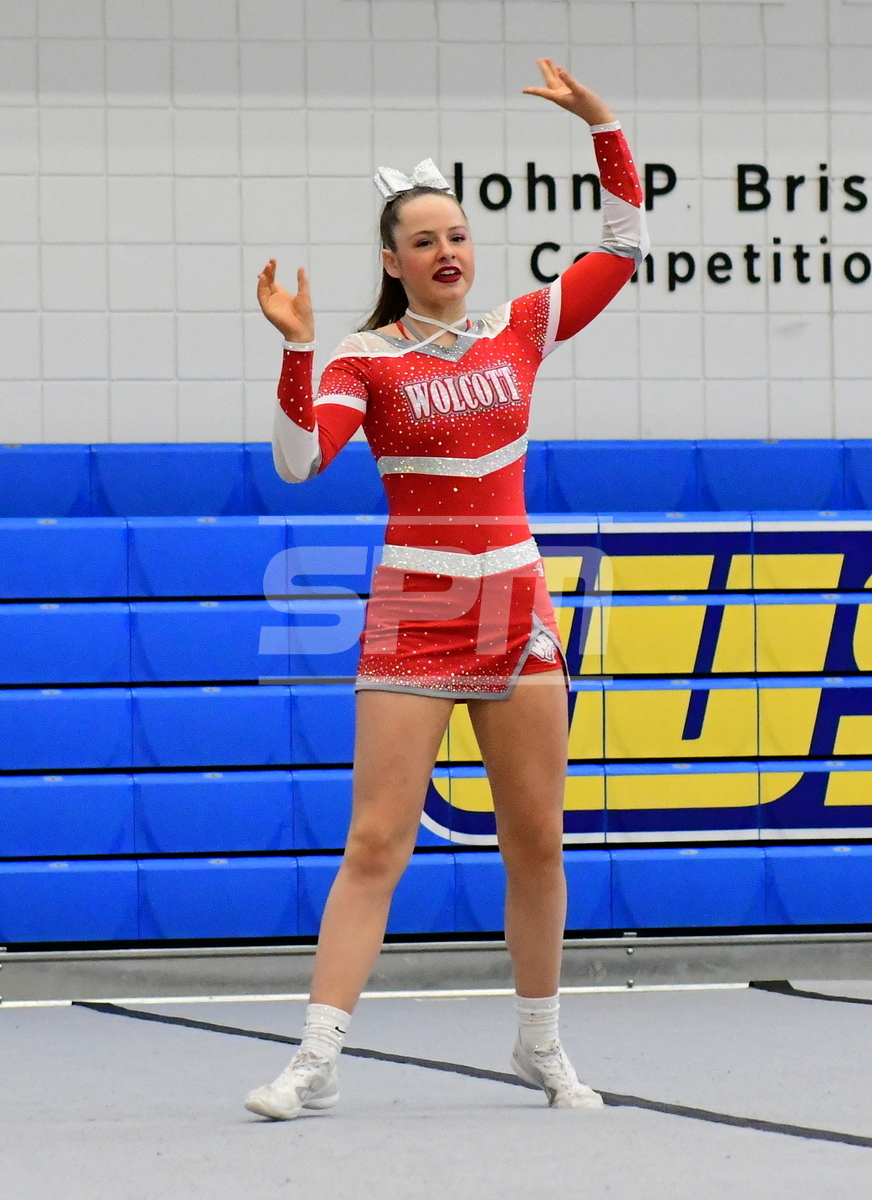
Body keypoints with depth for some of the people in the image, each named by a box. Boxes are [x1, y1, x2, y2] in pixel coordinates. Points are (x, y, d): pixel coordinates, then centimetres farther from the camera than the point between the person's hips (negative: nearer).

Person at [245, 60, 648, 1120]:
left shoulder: (521, 329, 7)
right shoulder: (364, 359, -3)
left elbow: (623, 249, 10)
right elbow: (299, 460, -16)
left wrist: (603, 129, 1)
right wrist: (297, 350, -28)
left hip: (516, 612, 4)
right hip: (412, 613, -3)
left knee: (537, 842, 7)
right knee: (375, 844, -9)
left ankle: (540, 1047, 21)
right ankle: (316, 1061, -9)